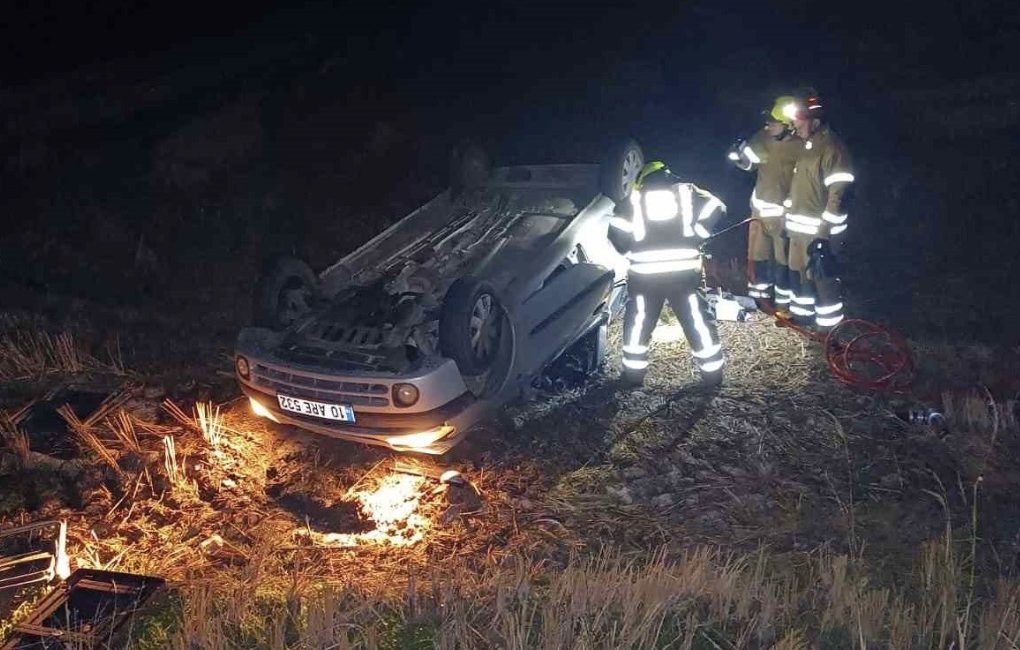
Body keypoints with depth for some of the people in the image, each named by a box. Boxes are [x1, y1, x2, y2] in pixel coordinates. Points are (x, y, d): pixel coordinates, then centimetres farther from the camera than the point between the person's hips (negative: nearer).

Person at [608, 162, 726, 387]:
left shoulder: (635, 199, 13)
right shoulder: (686, 191, 13)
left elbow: (615, 230, 5)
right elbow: (714, 208, 2)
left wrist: (632, 252, 17)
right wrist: (695, 238, 9)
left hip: (645, 273, 0)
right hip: (685, 270, 0)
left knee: (638, 322, 15)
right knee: (697, 320, 9)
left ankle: (633, 373, 18)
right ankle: (713, 373, 13)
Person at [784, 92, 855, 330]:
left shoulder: (832, 148, -16)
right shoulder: (809, 146, 14)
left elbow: (838, 195, -21)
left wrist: (824, 234, -22)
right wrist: (789, 218, 23)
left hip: (817, 230, -9)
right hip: (799, 228, 9)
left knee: (822, 276, -4)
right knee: (798, 271, 19)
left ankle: (829, 326, 5)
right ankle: (803, 312, 34)